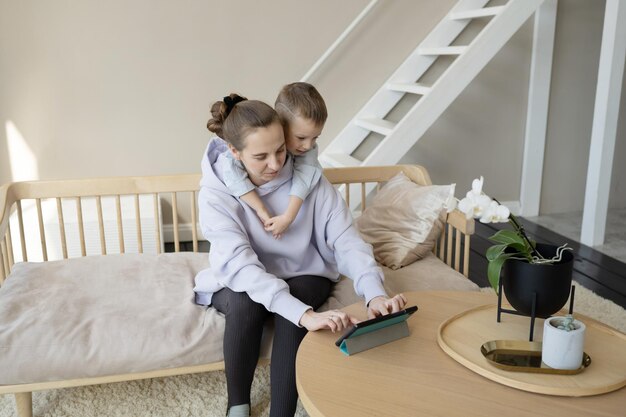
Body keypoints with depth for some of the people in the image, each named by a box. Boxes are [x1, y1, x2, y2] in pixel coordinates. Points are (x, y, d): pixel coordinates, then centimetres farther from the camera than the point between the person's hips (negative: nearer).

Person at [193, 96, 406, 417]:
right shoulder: (216, 192, -24)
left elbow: (345, 238, -23)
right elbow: (239, 264, -35)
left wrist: (374, 293, -42)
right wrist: (305, 314, -48)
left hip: (302, 276, 1)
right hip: (239, 283, -1)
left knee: (293, 313, -31)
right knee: (245, 303, -33)